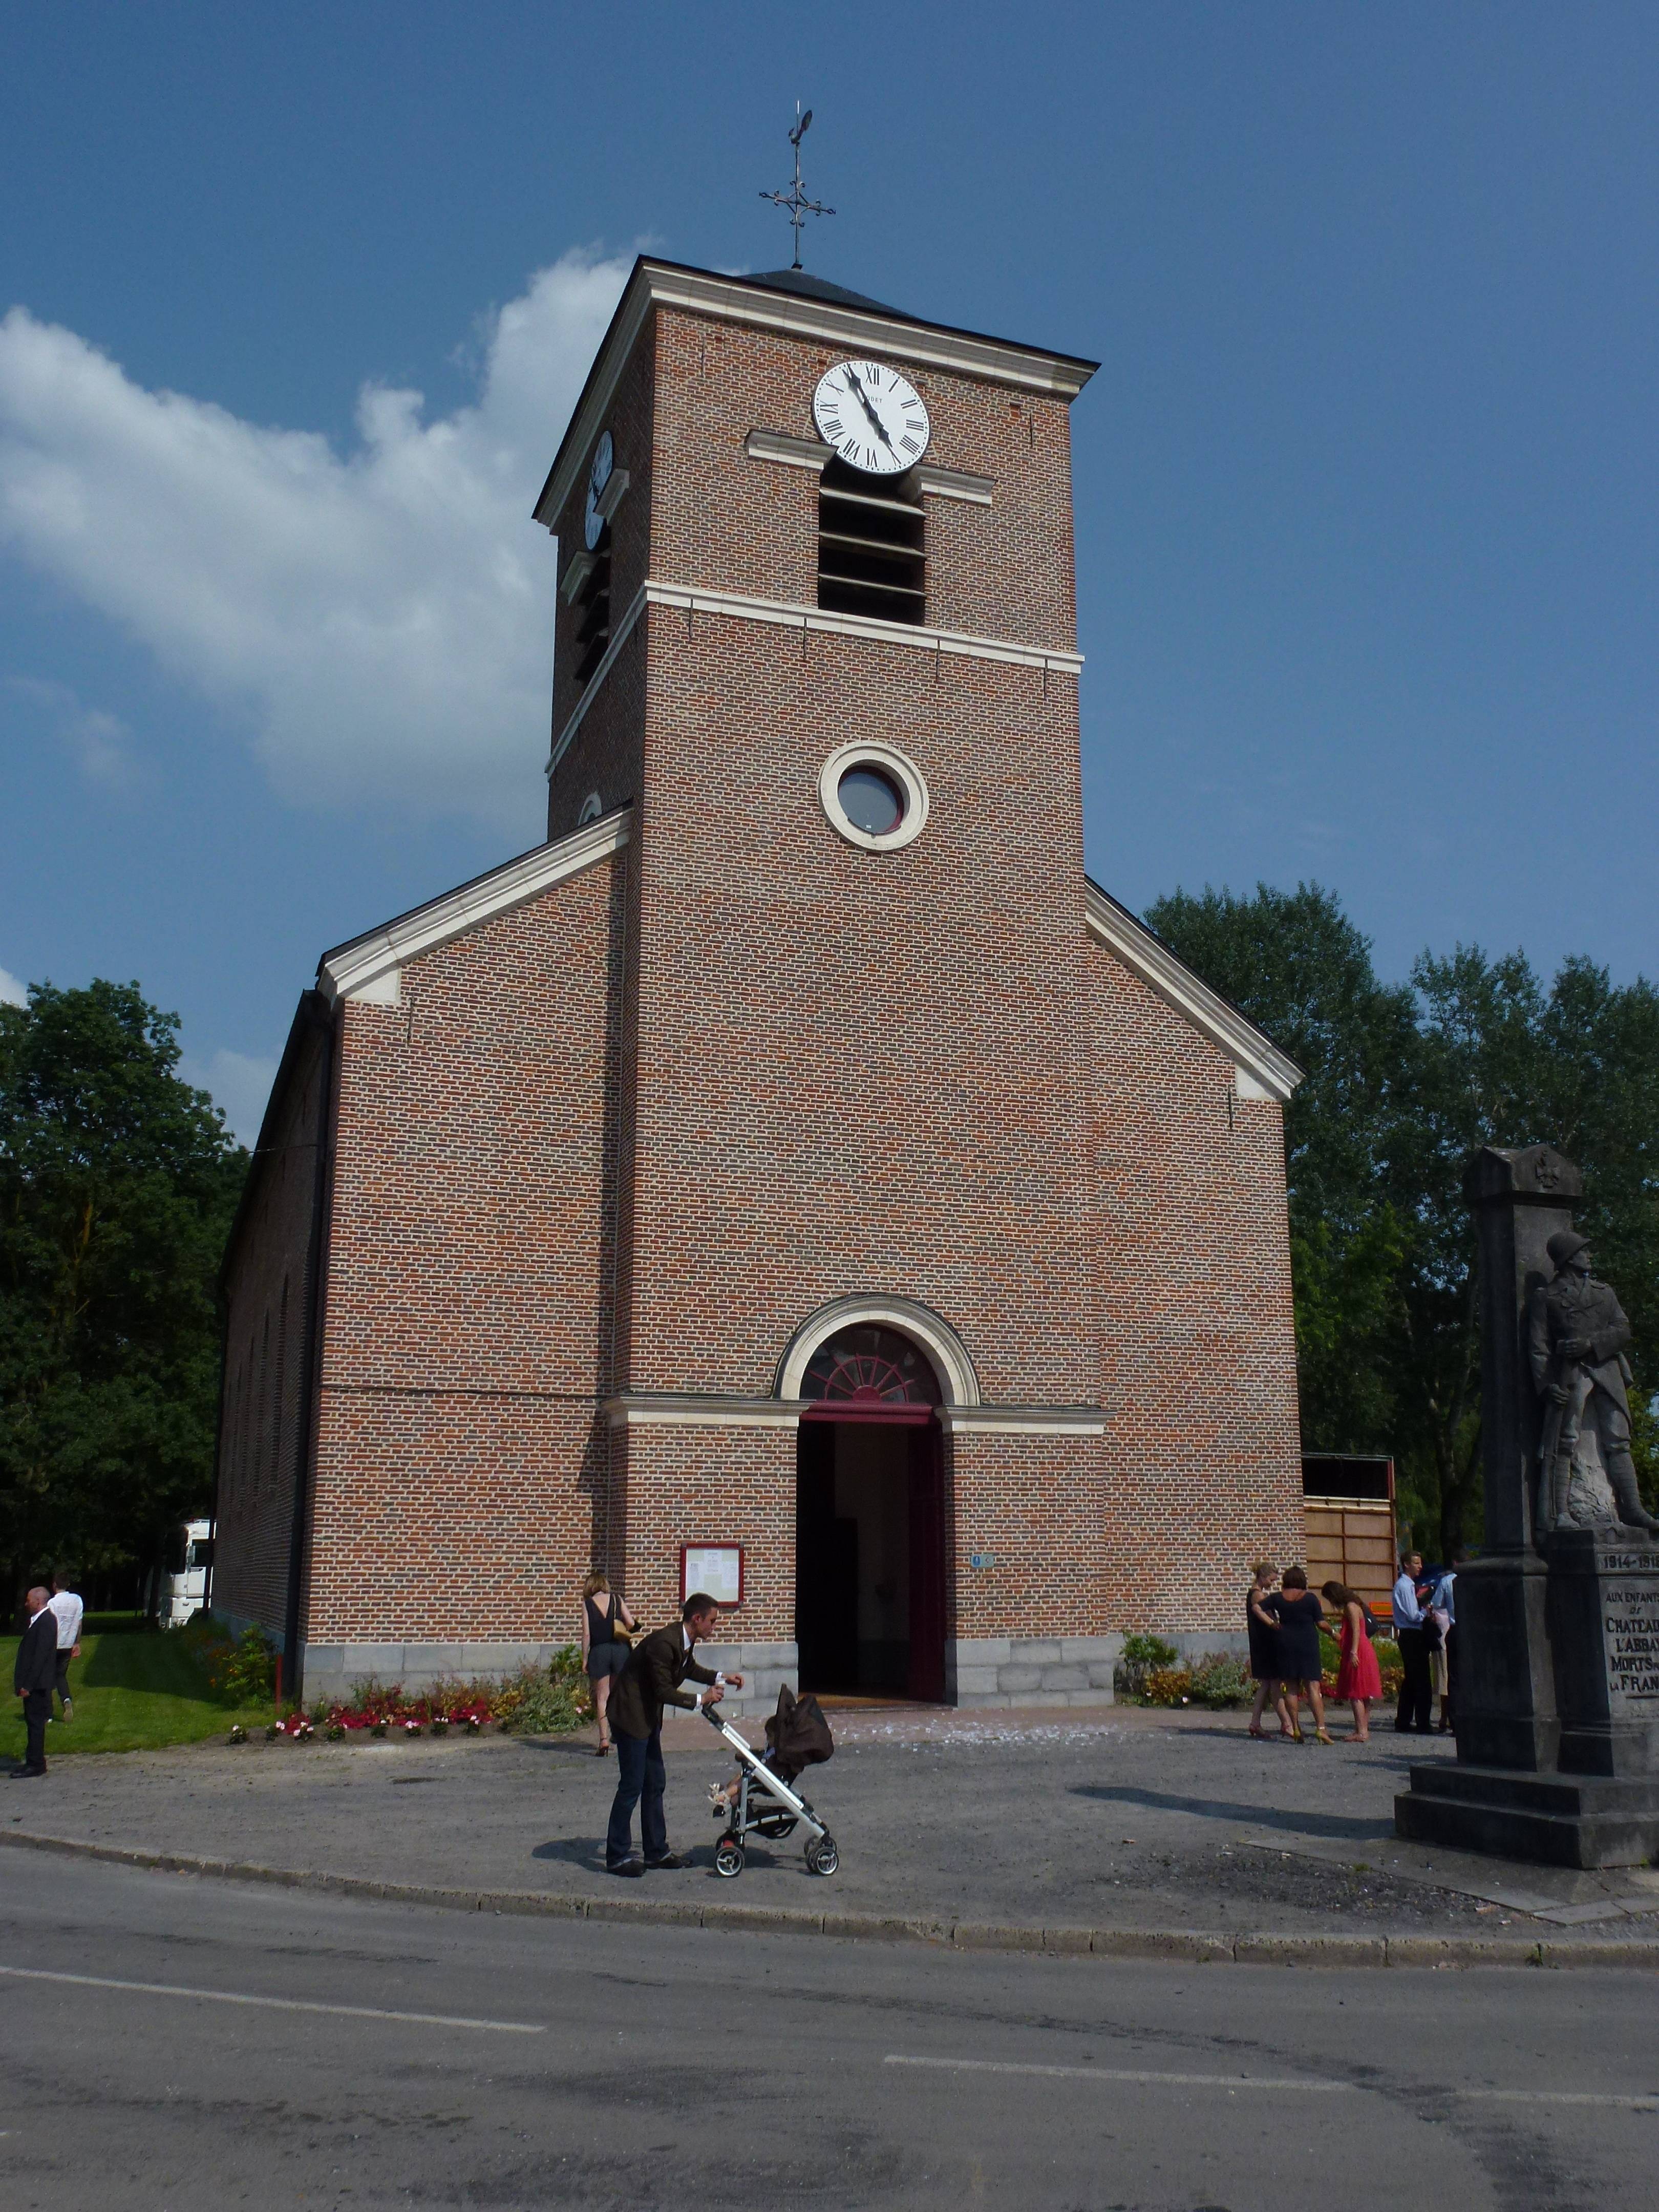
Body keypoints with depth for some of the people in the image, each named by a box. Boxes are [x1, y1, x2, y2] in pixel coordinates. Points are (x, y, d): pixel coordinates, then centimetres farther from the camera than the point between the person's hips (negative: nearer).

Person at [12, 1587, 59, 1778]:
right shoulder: (38, 1620, 14)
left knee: (36, 1722, -4)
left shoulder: (46, 1622, -18)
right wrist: (24, 1683, 16)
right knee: (33, 1722, 15)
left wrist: (28, 1685, -22)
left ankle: (35, 1765, 1)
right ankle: (34, 1762, 22)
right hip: (34, 1683, 10)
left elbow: (40, 1656, -22)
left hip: (37, 1684, -10)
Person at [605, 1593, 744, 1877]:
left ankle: (656, 1851, 22)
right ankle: (617, 1857, 5)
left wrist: (721, 1679, 13)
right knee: (632, 1786, -5)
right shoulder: (663, 1642, -27)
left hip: (649, 1717, 10)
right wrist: (701, 1699, -17)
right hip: (632, 1715, -10)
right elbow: (664, 1691, -24)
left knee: (655, 1784, 13)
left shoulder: (685, 1642, 2)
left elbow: (690, 1669, 24)